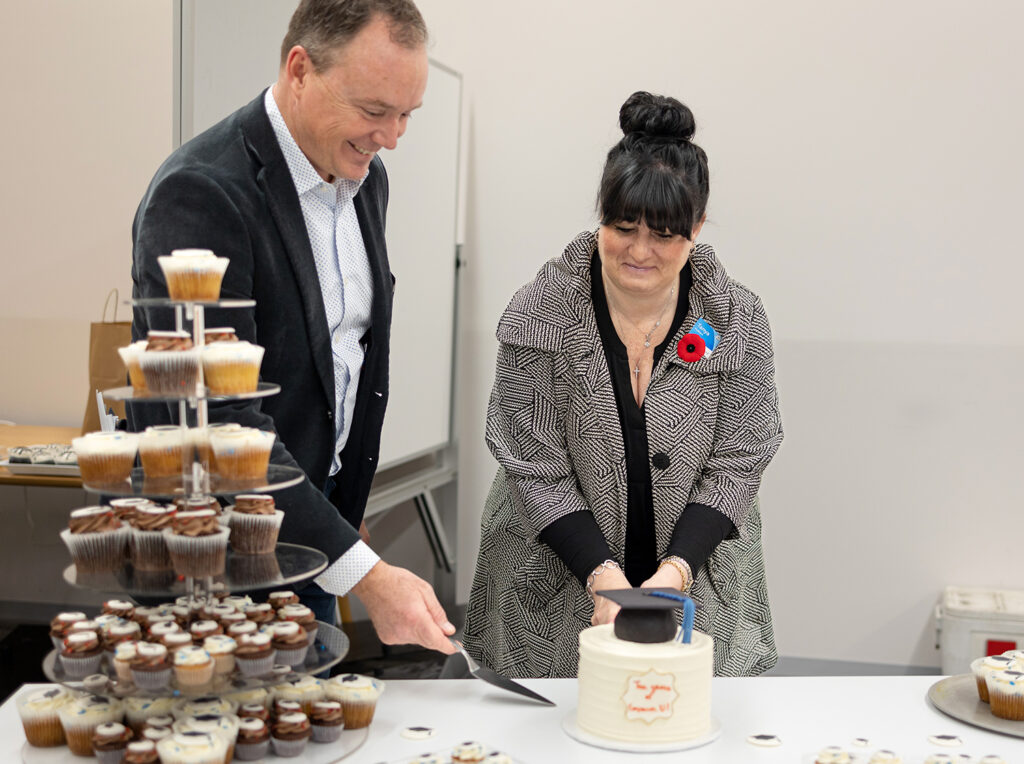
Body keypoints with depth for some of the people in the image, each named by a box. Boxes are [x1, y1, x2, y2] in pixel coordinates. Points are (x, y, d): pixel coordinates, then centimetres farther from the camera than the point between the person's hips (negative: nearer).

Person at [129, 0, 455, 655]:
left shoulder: (364, 178, 4)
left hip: (314, 516, 8)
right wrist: (363, 573, -30)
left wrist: (345, 517, 14)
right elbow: (219, 422, -28)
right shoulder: (200, 193, -23)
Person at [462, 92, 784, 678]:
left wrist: (673, 573, -17)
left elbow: (737, 465, -4)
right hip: (555, 590, -1)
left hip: (699, 587, 1)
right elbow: (536, 471, -10)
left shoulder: (739, 321, -7)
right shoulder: (537, 316, -12)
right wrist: (604, 576, -20)